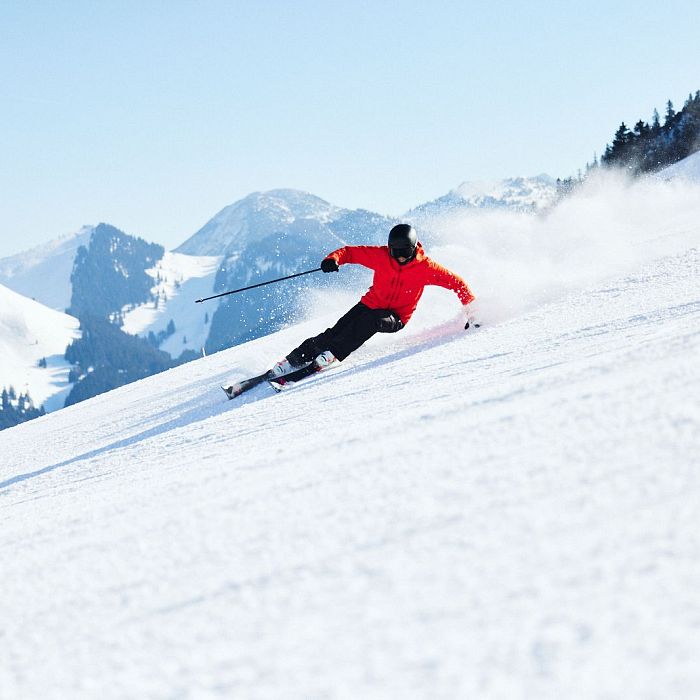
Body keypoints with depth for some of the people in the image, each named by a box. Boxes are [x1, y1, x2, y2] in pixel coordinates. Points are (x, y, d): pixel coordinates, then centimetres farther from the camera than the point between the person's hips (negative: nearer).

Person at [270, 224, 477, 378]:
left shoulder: (424, 267, -15)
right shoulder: (381, 256, -11)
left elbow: (454, 282, -8)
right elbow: (351, 252, -6)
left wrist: (470, 306, -16)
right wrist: (334, 259, -27)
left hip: (396, 318, -2)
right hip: (371, 304, 2)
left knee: (370, 320, -35)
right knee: (337, 331, -17)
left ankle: (333, 354, -36)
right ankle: (294, 360, -13)